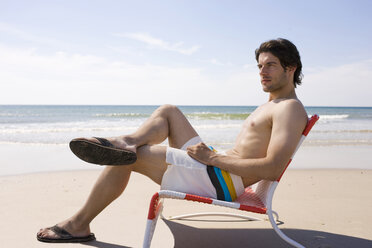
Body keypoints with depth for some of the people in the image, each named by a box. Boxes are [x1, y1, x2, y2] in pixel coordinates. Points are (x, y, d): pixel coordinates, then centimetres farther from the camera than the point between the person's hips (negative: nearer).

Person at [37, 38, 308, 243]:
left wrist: (213, 158, -21)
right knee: (168, 111, 16)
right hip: (215, 169, 10)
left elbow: (273, 168, -25)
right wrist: (212, 155, 11)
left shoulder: (291, 108, -10)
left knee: (127, 158, -10)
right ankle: (126, 142, -12)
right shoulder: (269, 106, 21)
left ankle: (79, 224, 2)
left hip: (221, 181, -10)